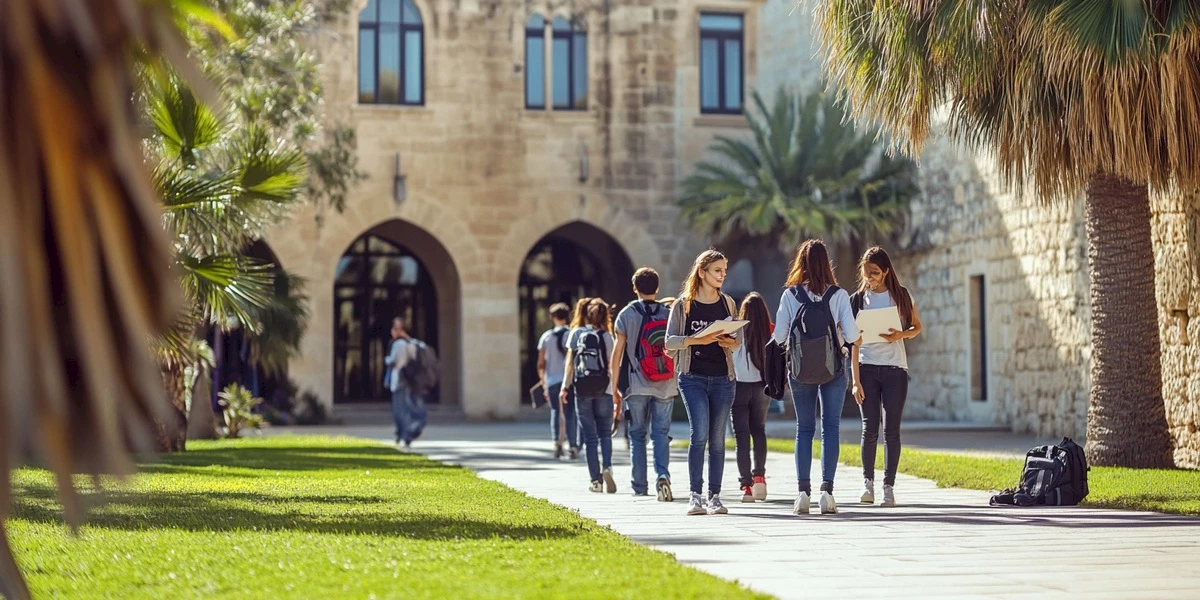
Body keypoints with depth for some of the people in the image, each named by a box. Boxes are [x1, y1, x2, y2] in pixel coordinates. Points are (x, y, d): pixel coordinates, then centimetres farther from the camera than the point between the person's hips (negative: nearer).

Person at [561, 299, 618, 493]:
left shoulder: (576, 334, 5)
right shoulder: (606, 336, 1)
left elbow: (570, 362, 1)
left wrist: (565, 387, 2)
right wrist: (616, 390, 4)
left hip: (582, 390, 1)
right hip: (603, 389, -1)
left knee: (590, 436, 6)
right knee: (605, 432, 10)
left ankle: (596, 480, 2)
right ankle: (607, 468, -13)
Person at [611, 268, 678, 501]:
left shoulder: (626, 315, 0)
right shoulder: (669, 314, 4)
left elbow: (617, 352, -2)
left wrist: (615, 388, 4)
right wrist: (681, 381, 15)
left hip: (637, 386, -1)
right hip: (665, 386, 1)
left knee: (637, 435, 10)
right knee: (661, 433, 3)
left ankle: (640, 486, 11)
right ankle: (662, 476, -18)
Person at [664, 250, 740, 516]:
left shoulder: (727, 303, 10)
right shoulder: (683, 304, 0)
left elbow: (737, 340, 15)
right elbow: (670, 341, -2)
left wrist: (731, 343, -8)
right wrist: (698, 340, -17)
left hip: (722, 378, 3)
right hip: (693, 377, -3)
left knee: (717, 439, 4)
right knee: (700, 434, -15)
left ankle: (714, 497, 9)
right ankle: (695, 495, -9)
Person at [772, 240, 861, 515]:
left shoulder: (790, 295, -5)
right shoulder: (838, 295, -6)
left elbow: (779, 336, -6)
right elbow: (851, 335, -10)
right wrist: (856, 338, 13)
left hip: (800, 369, 1)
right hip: (833, 368, -1)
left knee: (804, 428, 9)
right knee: (830, 427, 5)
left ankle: (803, 493, 4)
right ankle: (827, 492, -3)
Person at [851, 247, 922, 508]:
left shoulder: (901, 296, 4)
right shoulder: (858, 300, 3)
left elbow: (917, 327, 13)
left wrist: (900, 335, -11)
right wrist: (856, 380, -6)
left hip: (895, 368, 0)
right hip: (867, 368, 0)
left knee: (892, 430, -1)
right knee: (869, 428, -4)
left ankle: (889, 486, 5)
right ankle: (868, 481, 11)